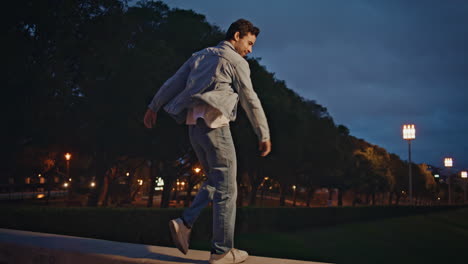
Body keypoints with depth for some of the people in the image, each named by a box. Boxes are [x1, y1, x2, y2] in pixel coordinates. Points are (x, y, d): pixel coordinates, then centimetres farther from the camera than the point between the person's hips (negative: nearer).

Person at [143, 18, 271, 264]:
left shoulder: (201, 55, 20)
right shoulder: (236, 61, -1)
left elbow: (173, 83, 17)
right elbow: (251, 101, -3)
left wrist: (153, 107, 21)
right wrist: (264, 135, 0)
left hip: (194, 126, 8)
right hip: (214, 125, -8)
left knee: (215, 181, 19)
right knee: (226, 189, -2)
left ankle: (185, 223, 3)